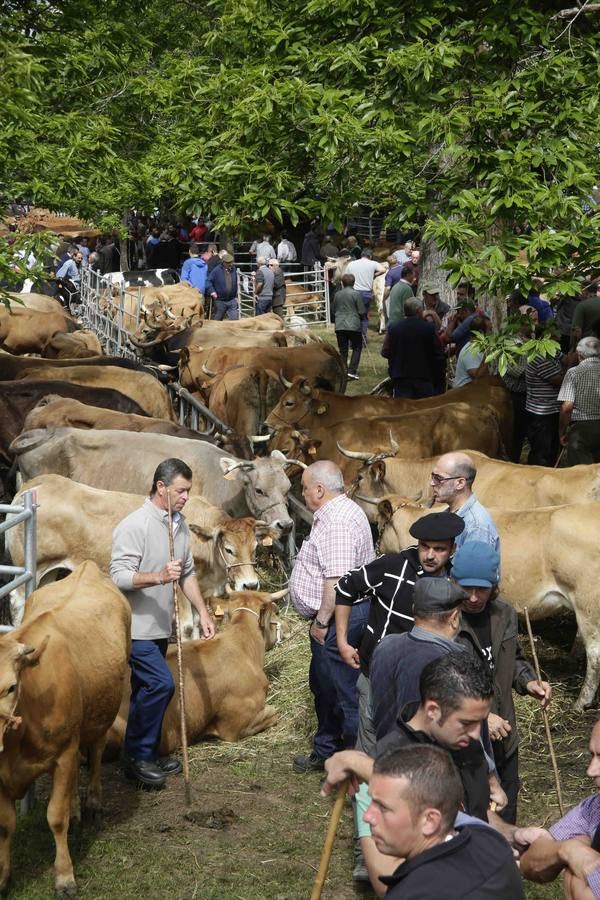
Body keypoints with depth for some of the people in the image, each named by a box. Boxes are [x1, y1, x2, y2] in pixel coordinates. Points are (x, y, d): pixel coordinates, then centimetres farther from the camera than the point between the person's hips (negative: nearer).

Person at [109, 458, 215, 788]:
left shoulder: (179, 524, 9)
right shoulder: (134, 525, -18)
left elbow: (188, 574, 17)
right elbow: (118, 576, -23)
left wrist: (203, 611, 11)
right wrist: (158, 577, -34)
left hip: (160, 625, 8)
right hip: (136, 625, -8)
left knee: (148, 689, 13)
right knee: (161, 684, -15)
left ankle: (143, 756, 22)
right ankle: (138, 756, -4)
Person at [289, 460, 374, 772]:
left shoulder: (337, 522, -22)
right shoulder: (338, 512, 14)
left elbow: (336, 579, -28)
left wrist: (322, 621, -22)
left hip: (339, 618, -11)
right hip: (331, 618, 11)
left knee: (344, 691, -3)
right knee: (323, 685, 22)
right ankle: (325, 753, 35)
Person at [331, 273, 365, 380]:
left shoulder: (337, 294, 4)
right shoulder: (356, 294, -7)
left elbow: (333, 310, 14)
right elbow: (362, 312, -4)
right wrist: (361, 318, 17)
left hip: (339, 326, 3)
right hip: (354, 326, -3)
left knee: (343, 350, 8)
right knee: (357, 348, 9)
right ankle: (352, 371, -1)